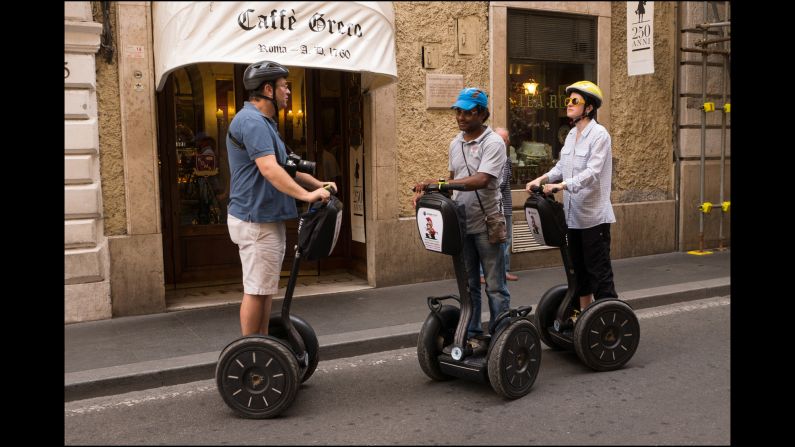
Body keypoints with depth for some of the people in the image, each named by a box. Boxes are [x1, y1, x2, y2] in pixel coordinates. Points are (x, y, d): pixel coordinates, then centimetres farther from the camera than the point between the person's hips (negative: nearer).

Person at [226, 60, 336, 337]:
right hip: (256, 221, -11)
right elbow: (269, 169, -30)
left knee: (265, 289, 15)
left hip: (268, 218, 11)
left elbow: (283, 166, 23)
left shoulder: (263, 122, 18)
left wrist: (317, 184, 12)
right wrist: (305, 195, -36)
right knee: (257, 290, -4)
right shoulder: (251, 122, -17)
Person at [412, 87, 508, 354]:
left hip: (487, 224, -6)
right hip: (461, 224, 7)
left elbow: (481, 180, -25)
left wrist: (440, 184, -31)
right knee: (469, 284, 14)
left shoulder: (493, 143, -12)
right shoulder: (455, 144, 10)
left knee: (495, 286, 2)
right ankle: (473, 335, 24)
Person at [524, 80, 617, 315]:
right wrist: (542, 179, -1)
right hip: (573, 214, 8)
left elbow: (592, 172, -22)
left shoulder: (599, 134, -11)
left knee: (599, 269, -5)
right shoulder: (571, 135, 13)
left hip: (594, 215, -8)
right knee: (578, 267, 16)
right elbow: (562, 166, 16)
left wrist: (562, 185, -32)